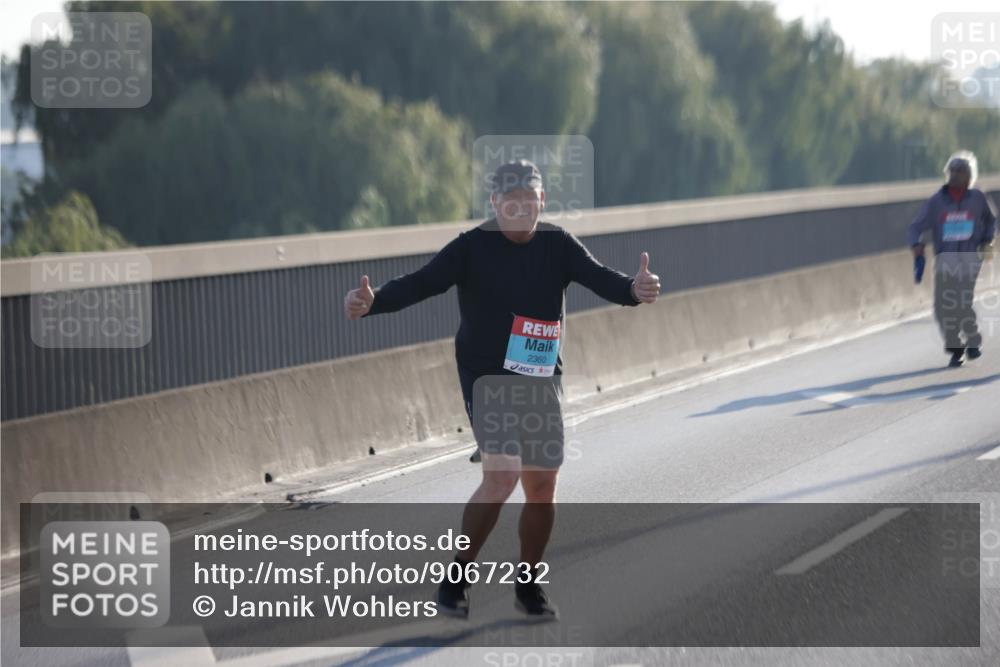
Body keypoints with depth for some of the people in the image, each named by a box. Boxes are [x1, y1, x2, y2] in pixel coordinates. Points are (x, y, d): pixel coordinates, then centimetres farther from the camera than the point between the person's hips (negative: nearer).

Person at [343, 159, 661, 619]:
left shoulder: (558, 245, -1)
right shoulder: (473, 246, -10)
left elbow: (599, 278, -14)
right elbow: (421, 283, -19)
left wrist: (634, 290, -37)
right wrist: (372, 302, -37)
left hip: (542, 382, 4)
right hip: (486, 378, -4)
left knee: (542, 485, 8)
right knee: (502, 474, -20)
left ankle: (528, 585, 27)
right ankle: (456, 576, -4)